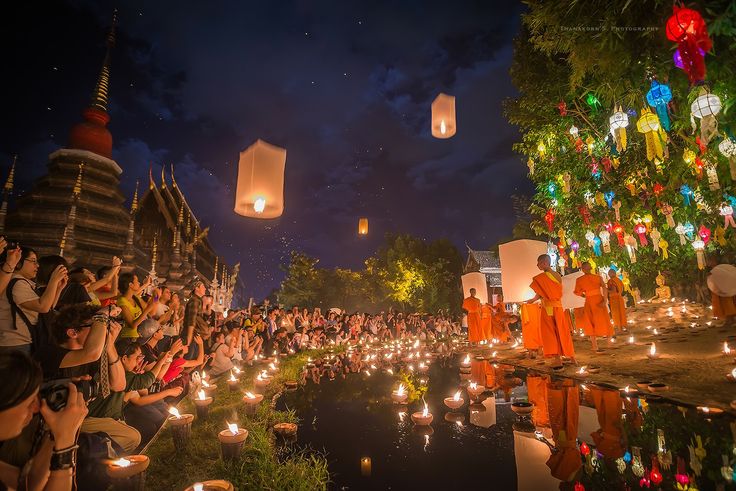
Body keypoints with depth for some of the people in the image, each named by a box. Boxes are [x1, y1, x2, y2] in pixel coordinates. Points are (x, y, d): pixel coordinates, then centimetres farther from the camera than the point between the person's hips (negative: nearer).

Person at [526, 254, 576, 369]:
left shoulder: (541, 277, -13)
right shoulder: (558, 276, 6)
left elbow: (539, 294, -13)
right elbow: (558, 292, 11)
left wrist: (532, 300, 5)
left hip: (548, 308, -6)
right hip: (558, 306, 6)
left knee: (549, 333, 2)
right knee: (561, 332, 14)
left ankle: (557, 359, 1)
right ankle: (571, 356, 21)